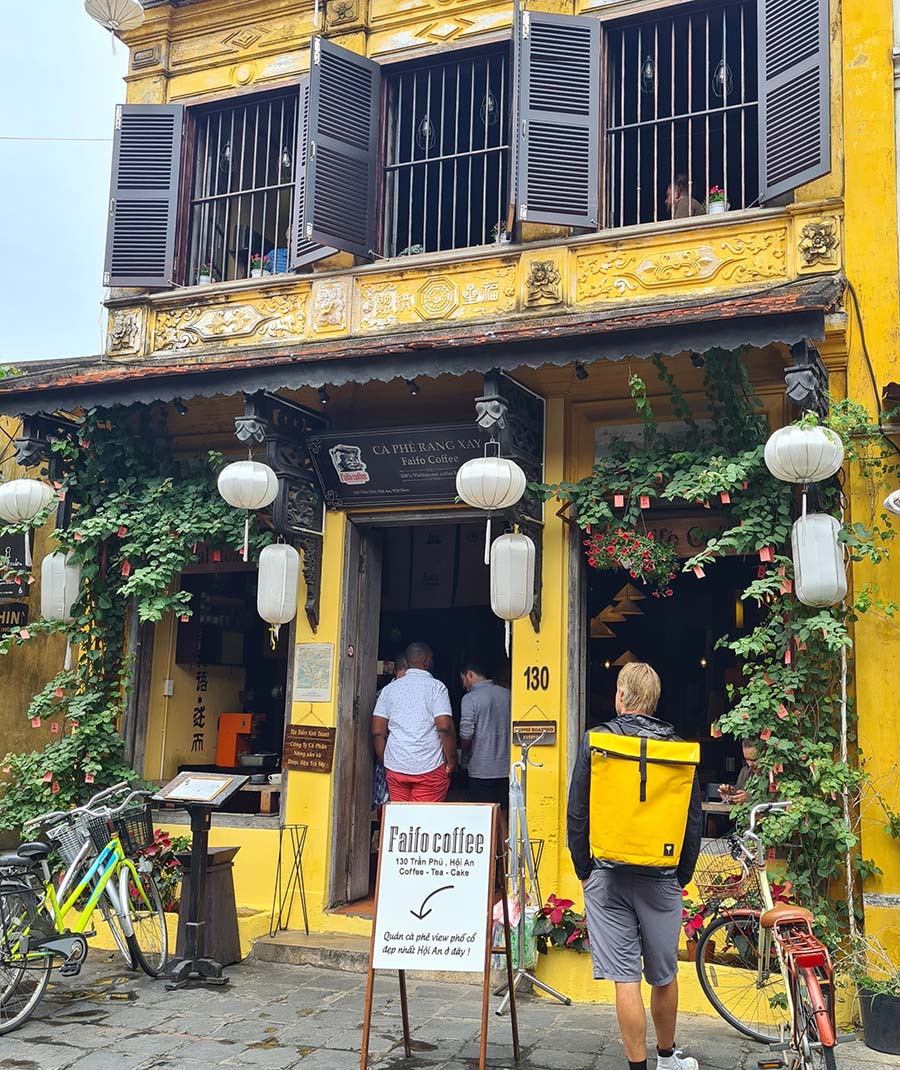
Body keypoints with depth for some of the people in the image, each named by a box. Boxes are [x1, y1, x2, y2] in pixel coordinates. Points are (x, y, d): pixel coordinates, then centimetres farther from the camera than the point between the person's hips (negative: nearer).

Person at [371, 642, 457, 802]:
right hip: (429, 767, -4)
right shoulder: (436, 686, -4)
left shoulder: (390, 688, 9)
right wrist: (451, 761, -3)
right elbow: (445, 727, -13)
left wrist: (385, 763, 14)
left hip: (395, 766, 4)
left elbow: (378, 731, 5)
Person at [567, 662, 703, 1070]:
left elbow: (577, 811, -4)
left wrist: (583, 869, 6)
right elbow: (694, 817, 4)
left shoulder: (595, 741, -5)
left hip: (608, 874, -2)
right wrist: (682, 874, 13)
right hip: (662, 875, 3)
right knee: (664, 975, 17)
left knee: (625, 976, 3)